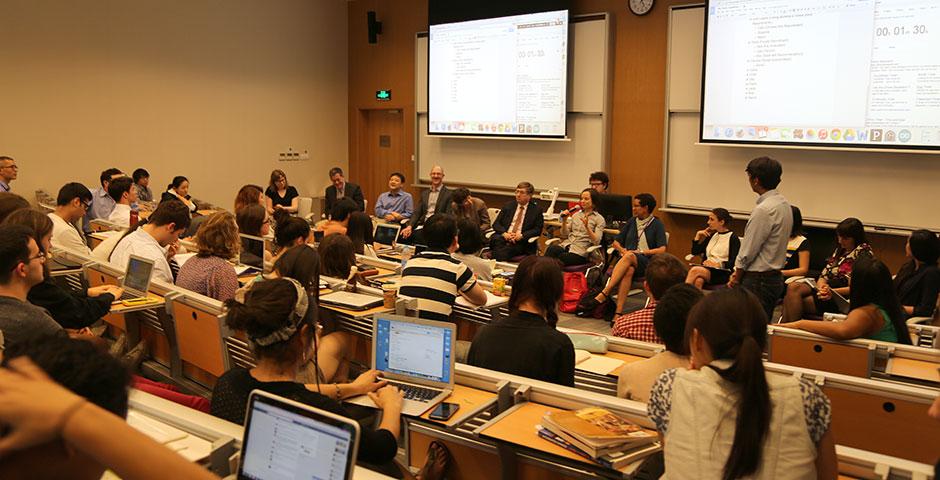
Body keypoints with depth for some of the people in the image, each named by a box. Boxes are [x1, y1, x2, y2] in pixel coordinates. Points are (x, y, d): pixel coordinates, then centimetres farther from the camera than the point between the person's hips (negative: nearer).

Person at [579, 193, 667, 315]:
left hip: (646, 262, -3)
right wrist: (622, 250, 1)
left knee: (629, 257, -38)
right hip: (626, 260, 3)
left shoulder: (657, 224, 8)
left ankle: (602, 295, -47)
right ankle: (618, 311, -50)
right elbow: (616, 242, 23)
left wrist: (641, 252, -11)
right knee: (628, 270, -37)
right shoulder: (631, 221, 22)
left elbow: (662, 250, -3)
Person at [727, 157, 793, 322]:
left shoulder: (763, 209, -20)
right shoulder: (784, 204, 9)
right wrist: (739, 271, 12)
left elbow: (748, 250, -15)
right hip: (775, 276, 10)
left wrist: (737, 278, 0)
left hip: (758, 280, -10)